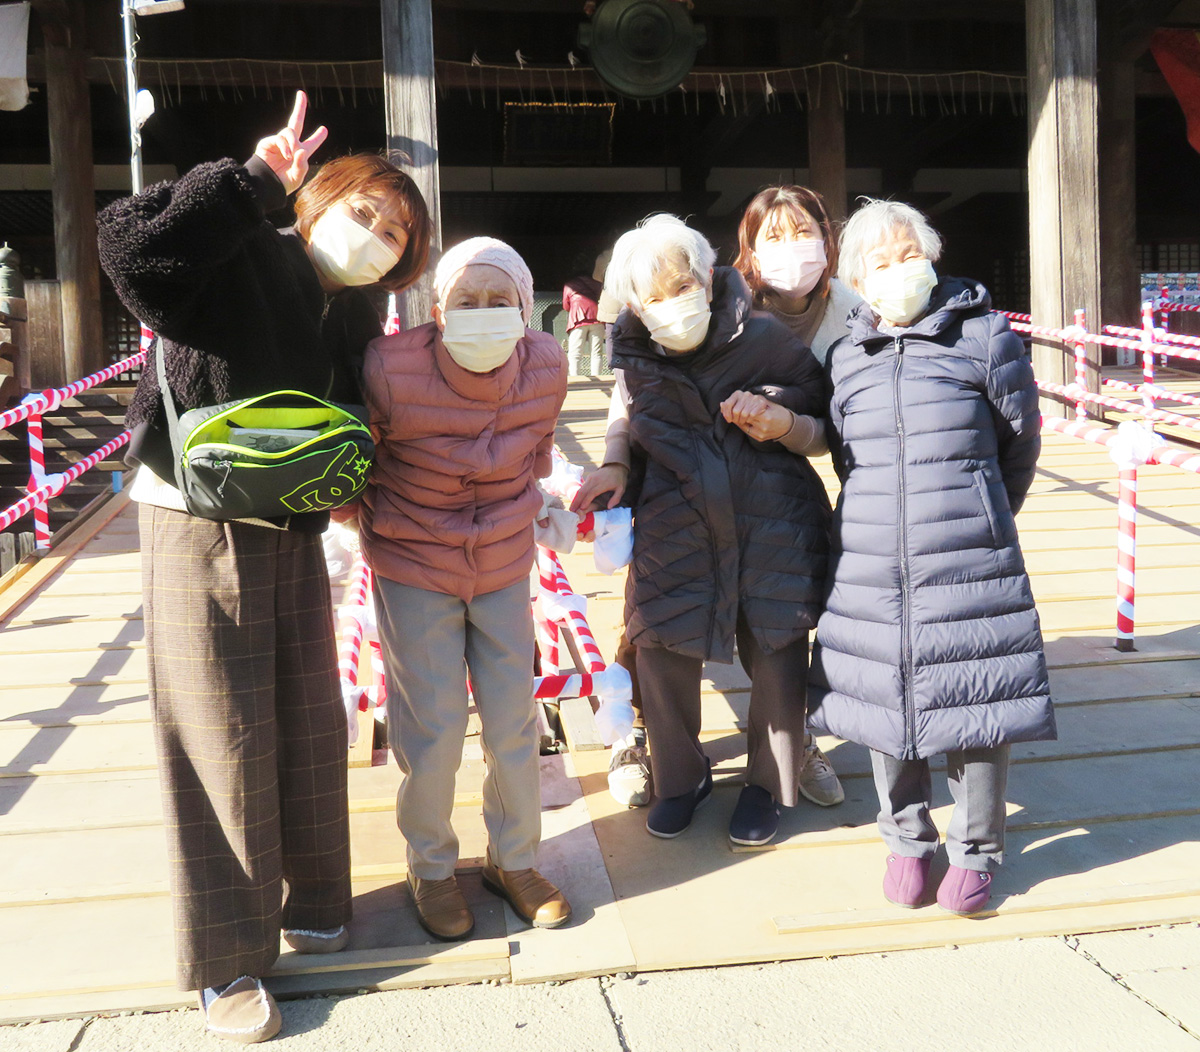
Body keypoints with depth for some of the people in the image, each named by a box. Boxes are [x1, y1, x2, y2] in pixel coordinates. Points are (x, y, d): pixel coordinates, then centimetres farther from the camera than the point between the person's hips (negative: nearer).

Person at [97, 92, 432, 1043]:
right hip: (199, 528, -7)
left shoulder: (358, 320, 8)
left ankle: (309, 901, 35)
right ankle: (225, 960, 15)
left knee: (312, 722, 13)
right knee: (226, 735, -1)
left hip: (295, 534, 7)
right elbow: (134, 247, -30)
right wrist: (254, 181, -31)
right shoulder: (243, 259, -12)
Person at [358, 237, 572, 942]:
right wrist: (376, 518, 6)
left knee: (515, 720, 8)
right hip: (414, 568, -3)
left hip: (504, 565, 3)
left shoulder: (547, 366, -13)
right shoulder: (391, 369, -24)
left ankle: (515, 859, 30)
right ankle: (432, 867, 27)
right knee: (435, 730, 1)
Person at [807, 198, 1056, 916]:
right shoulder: (846, 358, 7)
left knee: (973, 704, 4)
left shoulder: (984, 337, -1)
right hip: (869, 566, 3)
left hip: (969, 566, -3)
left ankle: (976, 850, 25)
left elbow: (1021, 440, 10)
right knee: (887, 698, 10)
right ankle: (908, 839, 31)